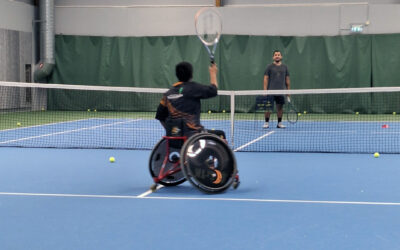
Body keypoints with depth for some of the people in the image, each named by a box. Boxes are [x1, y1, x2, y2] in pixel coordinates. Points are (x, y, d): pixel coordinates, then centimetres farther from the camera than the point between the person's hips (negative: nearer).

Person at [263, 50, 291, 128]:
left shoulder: (284, 67, 10)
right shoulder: (269, 67, 1)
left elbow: (287, 79, 14)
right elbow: (266, 79, -1)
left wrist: (288, 90, 9)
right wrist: (265, 90, -9)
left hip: (281, 91, 3)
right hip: (271, 91, -3)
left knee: (280, 107, 5)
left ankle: (279, 123, 15)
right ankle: (266, 123, 4)